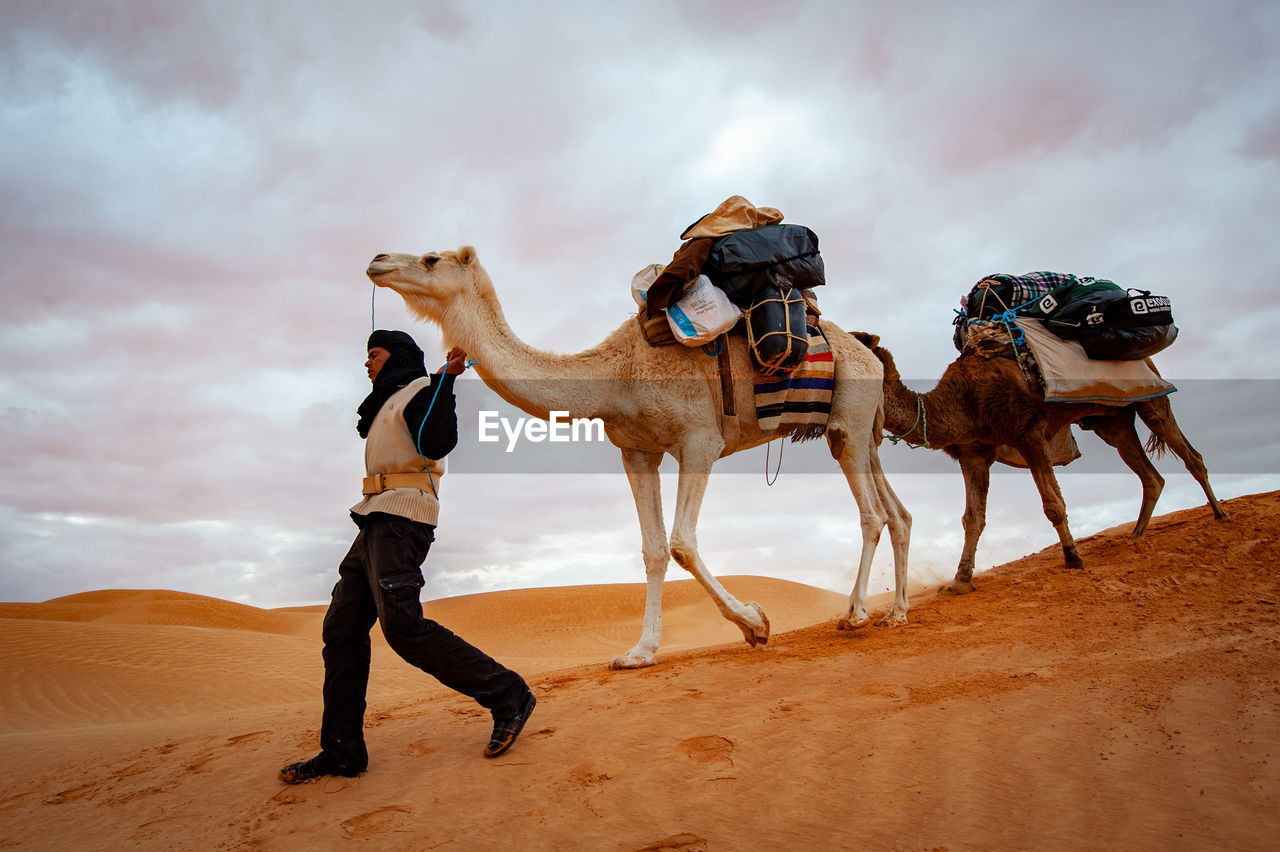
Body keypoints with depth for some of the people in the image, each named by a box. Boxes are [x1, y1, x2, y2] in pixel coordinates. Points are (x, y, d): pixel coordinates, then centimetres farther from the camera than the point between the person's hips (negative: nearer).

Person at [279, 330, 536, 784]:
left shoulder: (422, 388, -1)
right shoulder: (388, 400, 28)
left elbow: (437, 444, -18)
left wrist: (445, 381, -20)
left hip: (402, 516, -10)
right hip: (376, 520, 10)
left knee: (402, 624, -22)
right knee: (342, 628, 5)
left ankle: (508, 696, -15)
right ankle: (341, 751, 9)